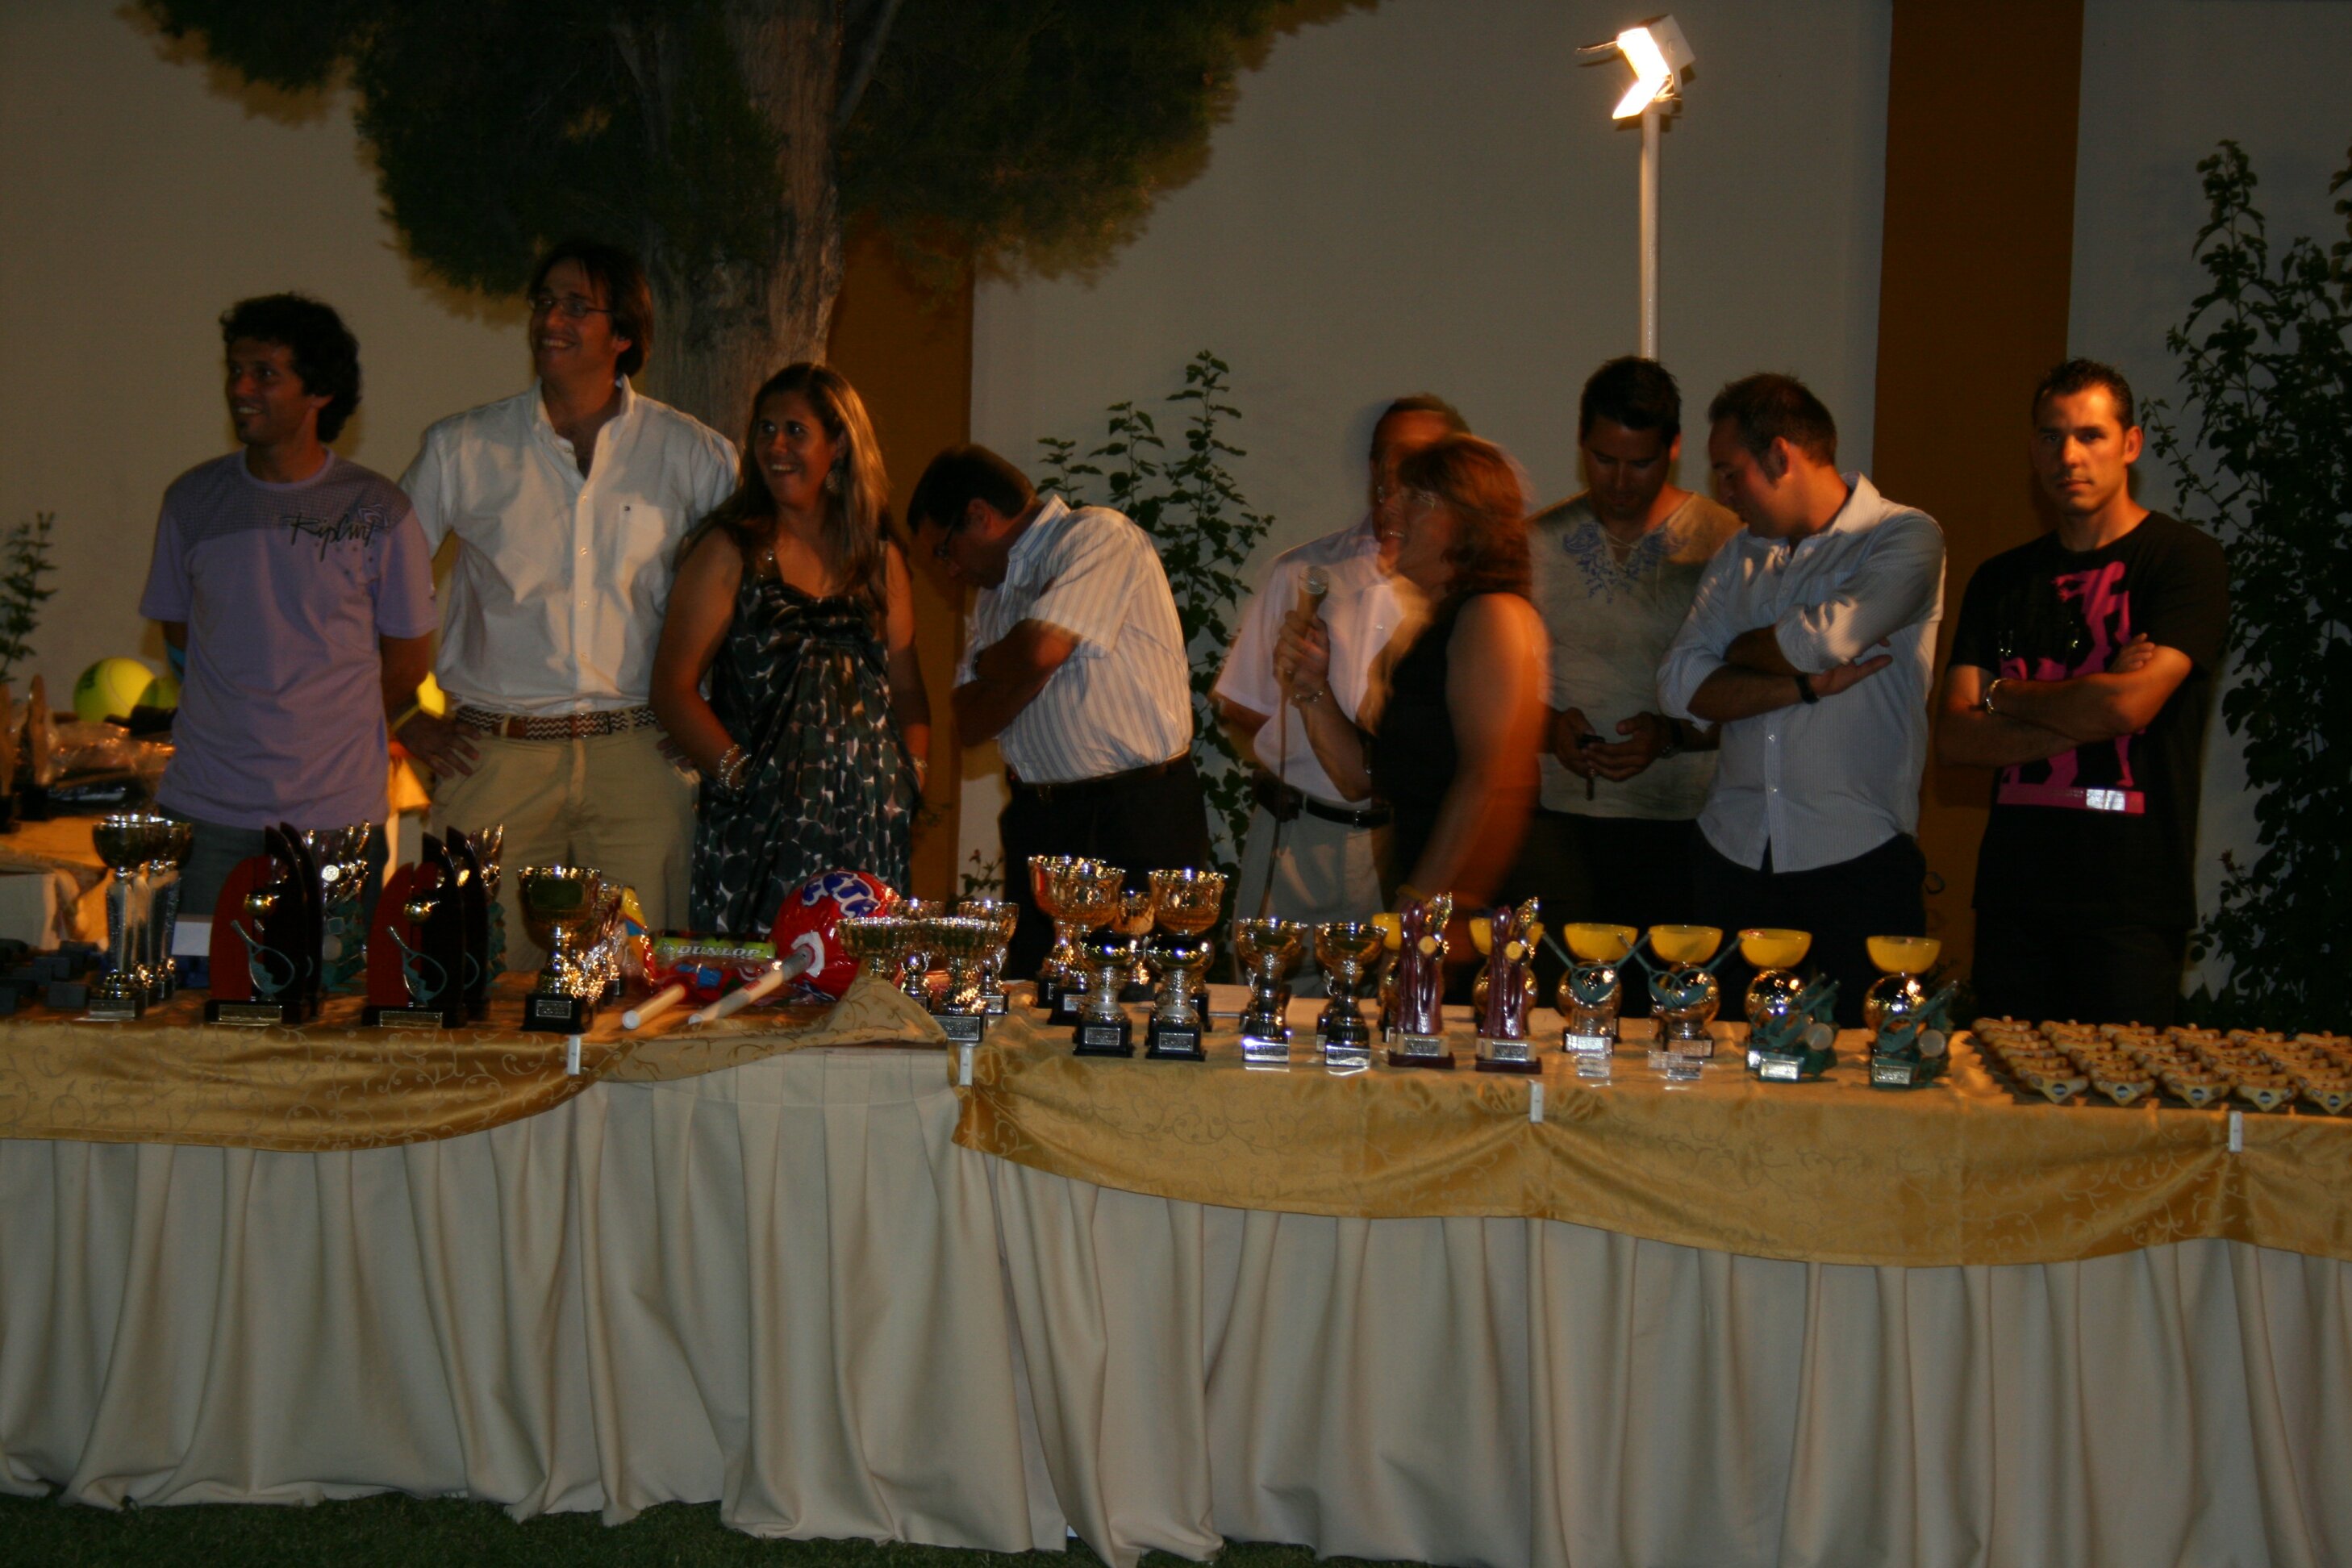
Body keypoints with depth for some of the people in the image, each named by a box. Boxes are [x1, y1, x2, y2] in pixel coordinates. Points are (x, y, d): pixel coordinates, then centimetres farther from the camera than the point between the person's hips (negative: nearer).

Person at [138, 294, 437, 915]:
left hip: (337, 811, -2)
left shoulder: (378, 511, -3)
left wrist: (325, 725, 10)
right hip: (207, 810, 2)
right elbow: (177, 630, 17)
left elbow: (407, 661, 6)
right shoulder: (192, 500, 5)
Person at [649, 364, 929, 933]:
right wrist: (739, 773, -12)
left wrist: (913, 775, 3)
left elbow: (906, 688, 18)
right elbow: (673, 687, -3)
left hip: (868, 826, 3)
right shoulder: (730, 550, 2)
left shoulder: (882, 559, 14)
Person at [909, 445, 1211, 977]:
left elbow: (1039, 650, -20)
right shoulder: (995, 589, 19)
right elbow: (972, 722, 10)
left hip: (1140, 819, -7)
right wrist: (1015, 665, -8)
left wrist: (986, 663, 2)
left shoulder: (1100, 535, -6)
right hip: (1040, 821, 8)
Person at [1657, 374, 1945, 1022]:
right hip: (1734, 857, 5)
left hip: (1856, 859, -5)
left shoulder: (1906, 537, -2)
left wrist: (1741, 649, 1)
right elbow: (1680, 685, 1)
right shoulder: (1738, 556, 15)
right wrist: (1806, 684, -12)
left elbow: (1825, 638, -19)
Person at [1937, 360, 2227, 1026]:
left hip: (2131, 896, -4)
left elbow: (2128, 705, -16)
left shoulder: (2185, 559, -2)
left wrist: (2004, 696, 1)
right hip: (2015, 889, 4)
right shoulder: (2002, 580, 13)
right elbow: (1954, 739, 3)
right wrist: (2088, 716, -9)